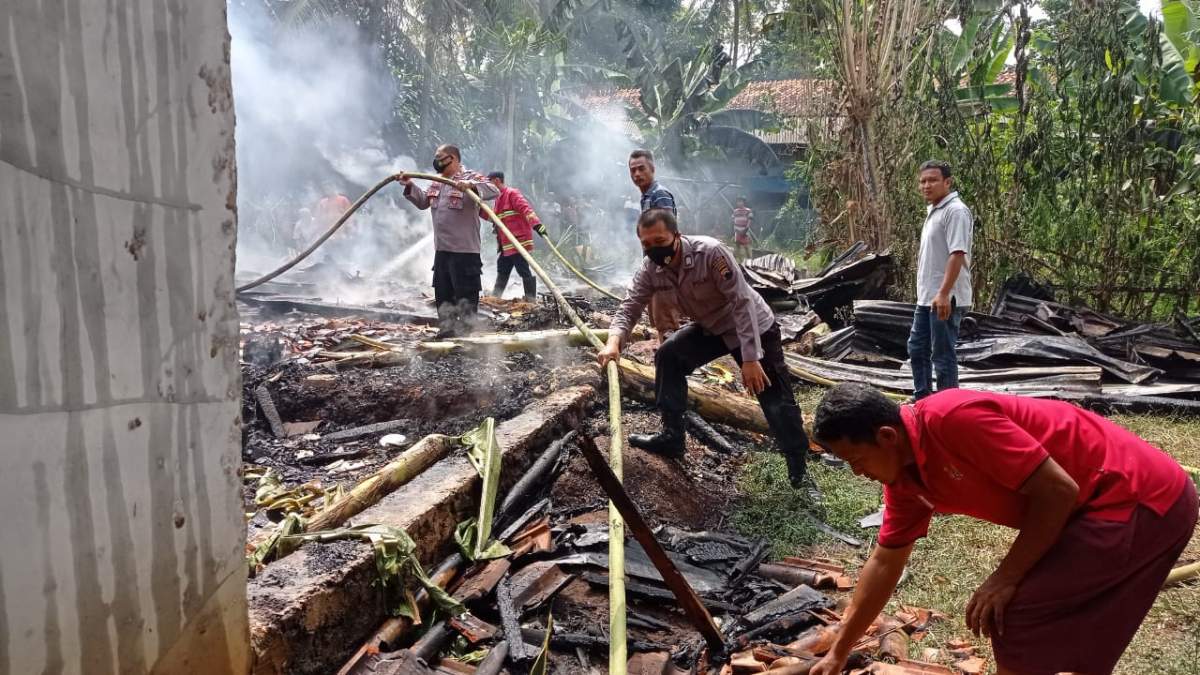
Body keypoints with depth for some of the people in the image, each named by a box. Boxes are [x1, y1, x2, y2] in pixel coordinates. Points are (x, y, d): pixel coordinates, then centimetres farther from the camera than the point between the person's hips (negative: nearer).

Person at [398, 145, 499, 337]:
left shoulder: (470, 178, -10)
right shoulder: (437, 183, 15)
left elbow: (494, 191, -25)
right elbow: (423, 202, 25)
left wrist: (471, 185, -41)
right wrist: (409, 186, 11)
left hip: (464, 250, -9)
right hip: (441, 249, 9)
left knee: (466, 295, -1)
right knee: (442, 293, 16)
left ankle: (465, 331, 9)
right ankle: (447, 327, 27)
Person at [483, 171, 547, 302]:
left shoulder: (512, 193, -10)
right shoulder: (499, 198, 20)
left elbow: (525, 208, -22)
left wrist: (536, 223, -35)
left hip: (518, 241, -10)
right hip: (507, 244, 10)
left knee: (524, 271, -8)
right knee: (502, 270, 18)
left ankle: (531, 301, -4)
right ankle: (495, 297, 28)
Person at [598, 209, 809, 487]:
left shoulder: (711, 252, -33)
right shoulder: (650, 269, -14)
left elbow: (743, 303, -31)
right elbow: (630, 306, -14)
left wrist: (751, 358, -34)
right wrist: (614, 341, -36)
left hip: (754, 327, -6)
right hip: (711, 327, 7)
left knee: (775, 399, -10)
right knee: (668, 356, -3)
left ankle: (799, 467, 8)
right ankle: (671, 437, 10)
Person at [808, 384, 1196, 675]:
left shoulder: (953, 418, -27)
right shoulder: (905, 477, 2)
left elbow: (1058, 491, -24)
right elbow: (884, 564, 11)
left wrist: (1005, 578, -15)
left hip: (1141, 501, -9)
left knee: (1014, 617, -8)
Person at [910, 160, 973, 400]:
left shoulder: (955, 211, -14)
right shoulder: (934, 210, 16)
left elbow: (957, 254, -23)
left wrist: (943, 293, -30)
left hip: (945, 299, -10)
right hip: (927, 297, 10)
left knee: (943, 355, -4)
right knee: (917, 349, 19)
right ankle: (922, 399, 31)